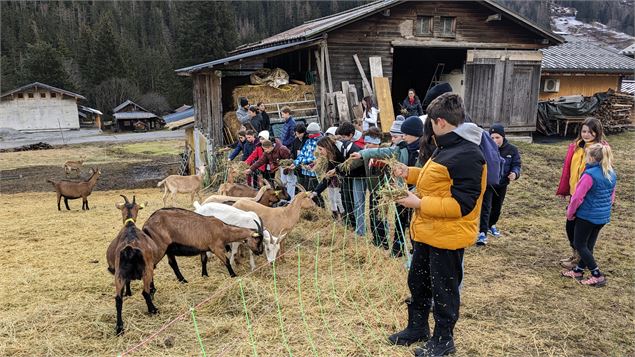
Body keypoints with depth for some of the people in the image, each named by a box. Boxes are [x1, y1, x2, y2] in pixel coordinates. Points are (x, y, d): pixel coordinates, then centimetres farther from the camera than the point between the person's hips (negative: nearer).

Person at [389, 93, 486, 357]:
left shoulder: (467, 156, -25)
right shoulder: (447, 147, 8)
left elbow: (462, 204, -28)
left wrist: (420, 204, -26)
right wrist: (409, 173, 12)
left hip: (447, 237, -10)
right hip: (427, 232, 10)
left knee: (444, 290, 9)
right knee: (417, 282, 22)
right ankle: (417, 328, 41)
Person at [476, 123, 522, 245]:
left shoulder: (512, 149, -7)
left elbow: (516, 164, -2)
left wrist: (515, 173, -24)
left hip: (502, 184, 4)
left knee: (497, 207, 21)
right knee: (485, 207, -13)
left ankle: (491, 225, 45)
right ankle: (482, 233, -14)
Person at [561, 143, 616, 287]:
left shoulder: (590, 174, -22)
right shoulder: (612, 174, 4)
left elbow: (578, 197, -19)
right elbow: (612, 196, 14)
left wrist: (570, 213, -5)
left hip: (587, 215, -8)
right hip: (603, 216, 8)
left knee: (579, 244, 5)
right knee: (588, 244, 17)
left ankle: (598, 276, 5)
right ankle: (578, 271, 29)